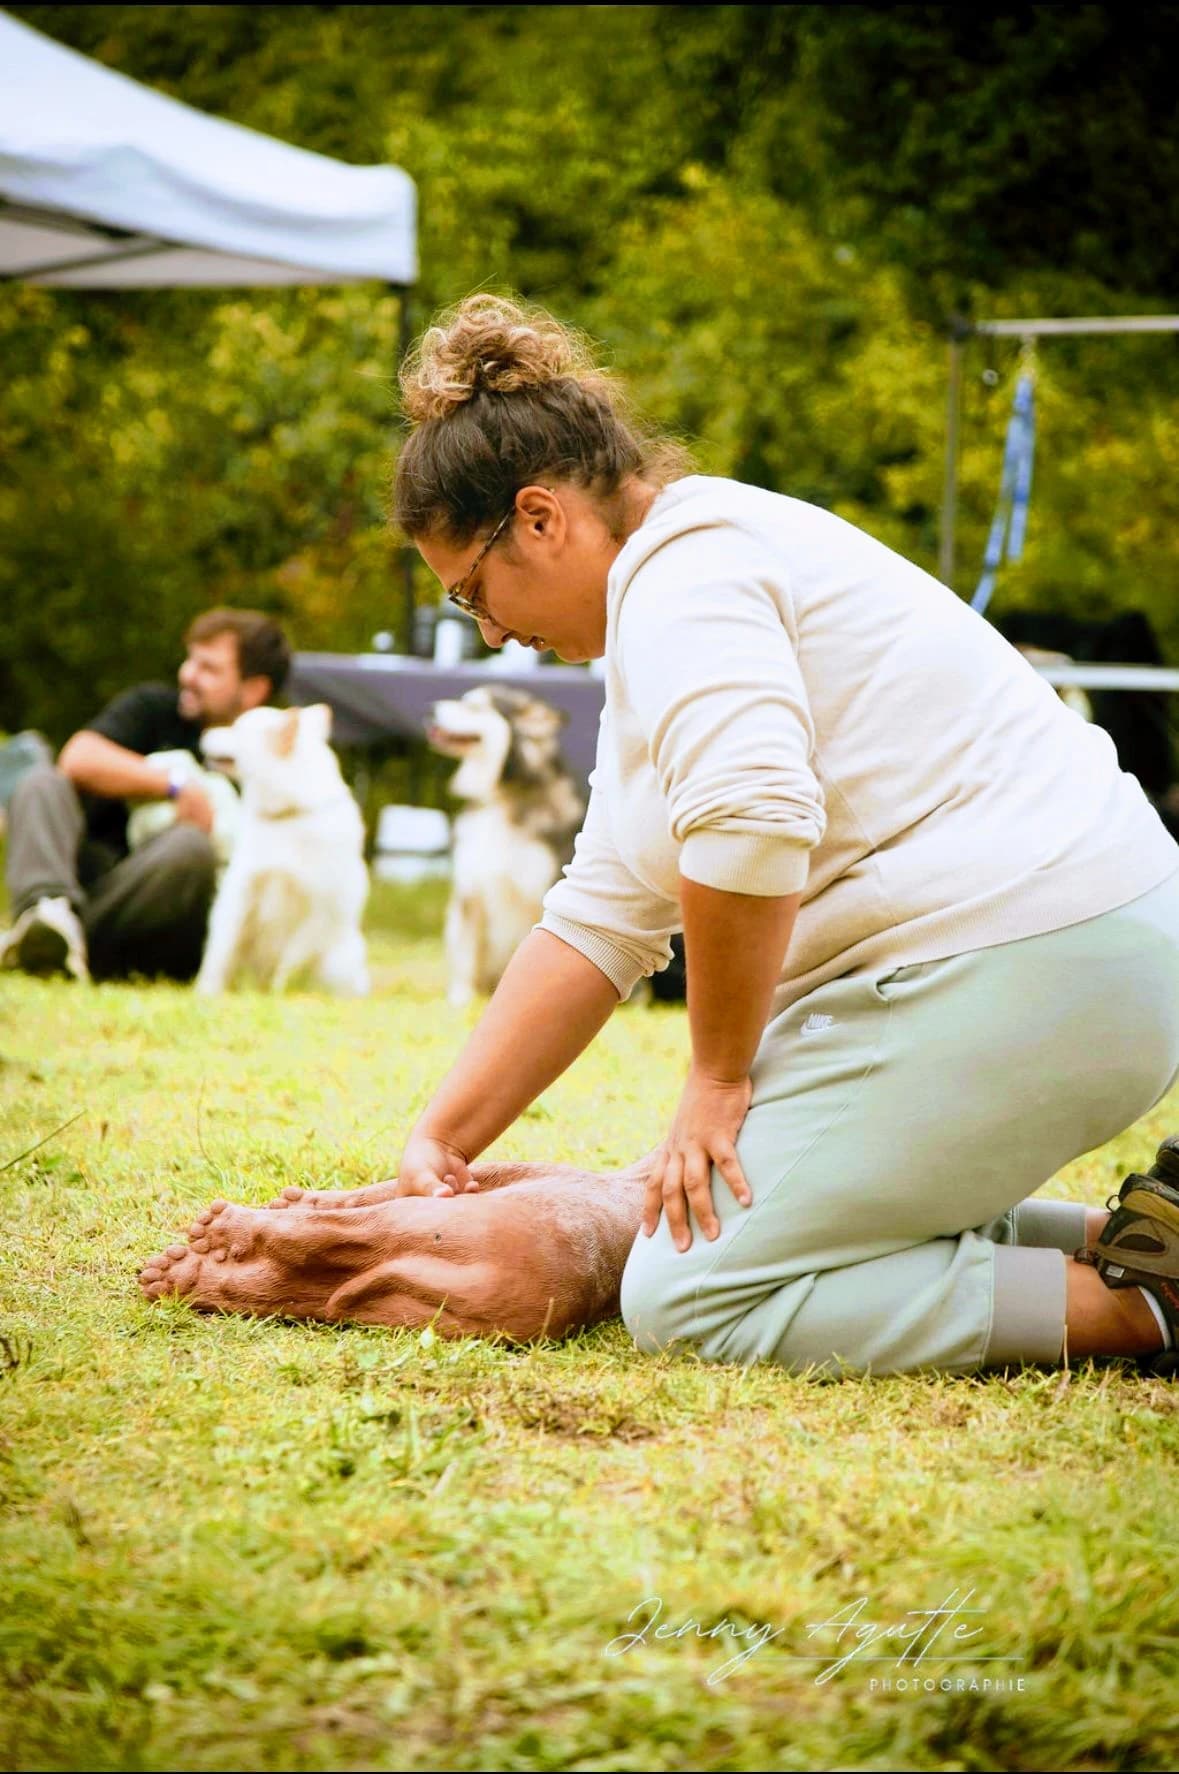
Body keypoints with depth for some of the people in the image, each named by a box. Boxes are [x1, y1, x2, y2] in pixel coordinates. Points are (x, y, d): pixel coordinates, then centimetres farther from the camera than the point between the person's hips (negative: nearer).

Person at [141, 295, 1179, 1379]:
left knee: (688, 1299, -10)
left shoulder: (684, 569, -10)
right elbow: (599, 925, 22)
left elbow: (749, 829, -28)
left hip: (1020, 961, -11)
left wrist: (717, 1079, -14)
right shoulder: (682, 585, 23)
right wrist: (437, 1144, 17)